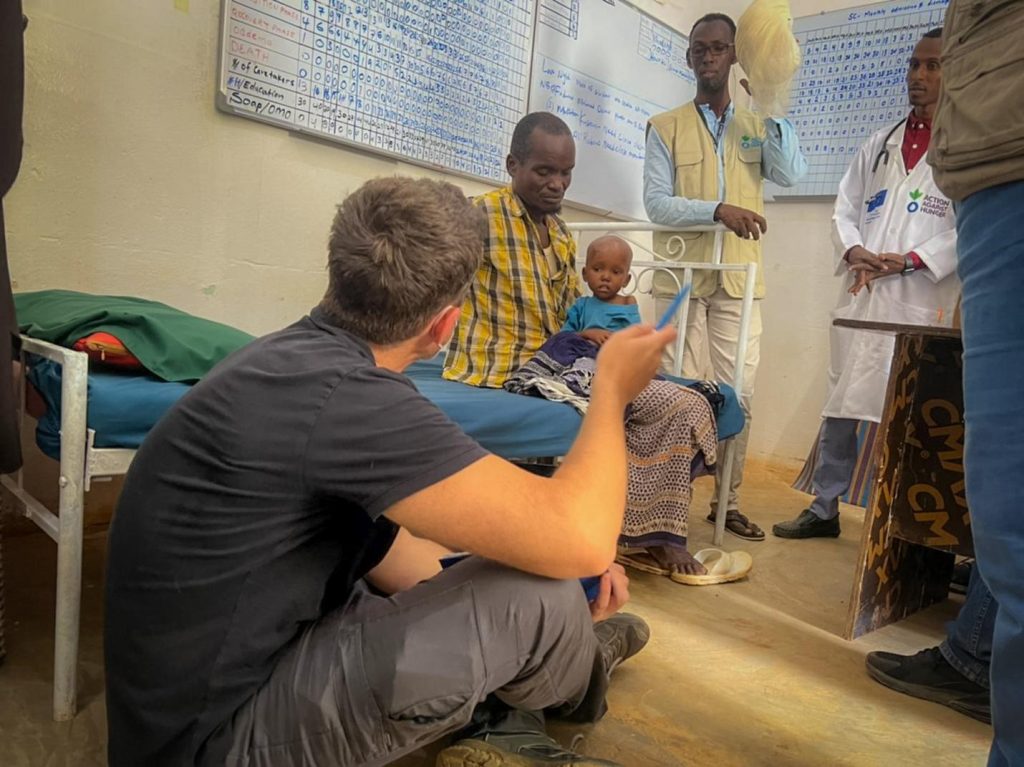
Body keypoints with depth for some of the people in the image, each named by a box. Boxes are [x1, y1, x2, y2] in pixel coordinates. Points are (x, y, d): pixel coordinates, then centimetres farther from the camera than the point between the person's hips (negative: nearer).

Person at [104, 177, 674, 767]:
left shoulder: (297, 358, 1)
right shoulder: (335, 392, -30)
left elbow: (381, 549, 6)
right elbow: (578, 539, -29)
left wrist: (569, 589, 0)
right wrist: (611, 389, -10)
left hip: (236, 665, 9)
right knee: (536, 595, -15)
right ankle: (576, 676, 17)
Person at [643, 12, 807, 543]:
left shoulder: (758, 128, 15)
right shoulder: (666, 127, 7)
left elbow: (792, 175, -3)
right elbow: (656, 204, -5)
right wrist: (718, 210, -19)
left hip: (739, 281, 2)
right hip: (681, 277, -2)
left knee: (740, 392, 2)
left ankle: (727, 501, 12)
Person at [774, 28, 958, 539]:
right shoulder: (879, 145, 19)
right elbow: (844, 209, 16)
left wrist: (914, 259, -15)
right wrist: (852, 251, -4)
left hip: (924, 300, -5)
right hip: (863, 295, 5)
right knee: (841, 404, 6)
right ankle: (824, 508, 16)